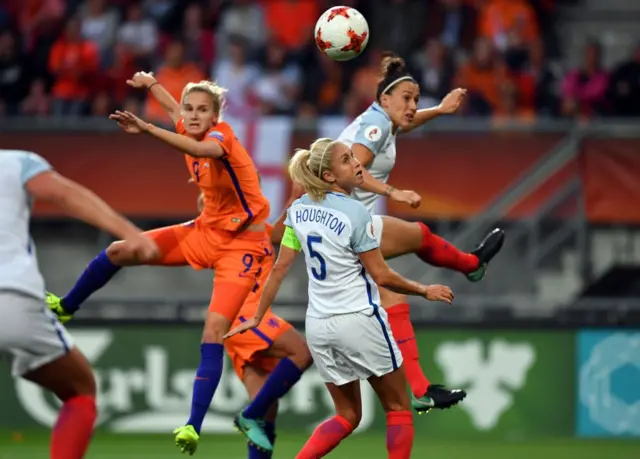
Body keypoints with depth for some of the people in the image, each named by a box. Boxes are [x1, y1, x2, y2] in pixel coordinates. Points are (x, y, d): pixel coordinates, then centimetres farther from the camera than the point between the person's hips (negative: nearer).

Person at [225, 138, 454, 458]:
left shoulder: (299, 209, 2)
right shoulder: (354, 212, -16)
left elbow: (280, 268, 5)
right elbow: (381, 276, -12)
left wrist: (257, 318, 14)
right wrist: (425, 291, 2)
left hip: (318, 325, 6)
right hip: (359, 321, -6)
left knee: (347, 416, 16)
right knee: (399, 409, 9)